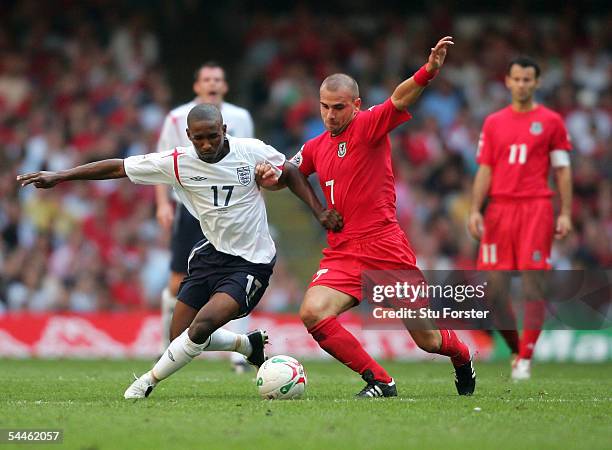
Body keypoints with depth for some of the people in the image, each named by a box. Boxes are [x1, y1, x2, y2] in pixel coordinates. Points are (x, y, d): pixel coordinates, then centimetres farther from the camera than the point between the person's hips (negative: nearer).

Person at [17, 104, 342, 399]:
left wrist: (319, 211, -7)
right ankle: (248, 344, 30)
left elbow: (290, 175, 3)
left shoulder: (252, 152, -14)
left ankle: (150, 381, -2)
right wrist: (59, 177, -5)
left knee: (203, 325, -23)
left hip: (251, 262, -5)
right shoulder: (177, 163, -9)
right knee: (181, 336, 5)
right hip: (211, 253, 5)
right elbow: (118, 167, -4)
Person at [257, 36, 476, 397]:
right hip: (342, 253, 5)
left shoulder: (368, 127, -3)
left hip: (386, 248, -5)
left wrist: (428, 71, -40)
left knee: (428, 339, 2)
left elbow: (399, 100, -21)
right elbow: (281, 178, 26)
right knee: (312, 313, -22)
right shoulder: (316, 147, 15)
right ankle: (379, 381, -9)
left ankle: (462, 357, 39)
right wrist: (267, 176, 2)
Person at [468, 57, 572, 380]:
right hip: (499, 209, 3)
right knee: (494, 289, -1)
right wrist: (475, 210, 2)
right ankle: (516, 350, 16)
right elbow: (484, 170, 12)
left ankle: (525, 360, -5)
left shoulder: (551, 121, 6)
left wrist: (565, 213, -2)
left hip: (536, 208, -3)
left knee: (533, 284, -8)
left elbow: (562, 170, 5)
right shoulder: (493, 123, 13)